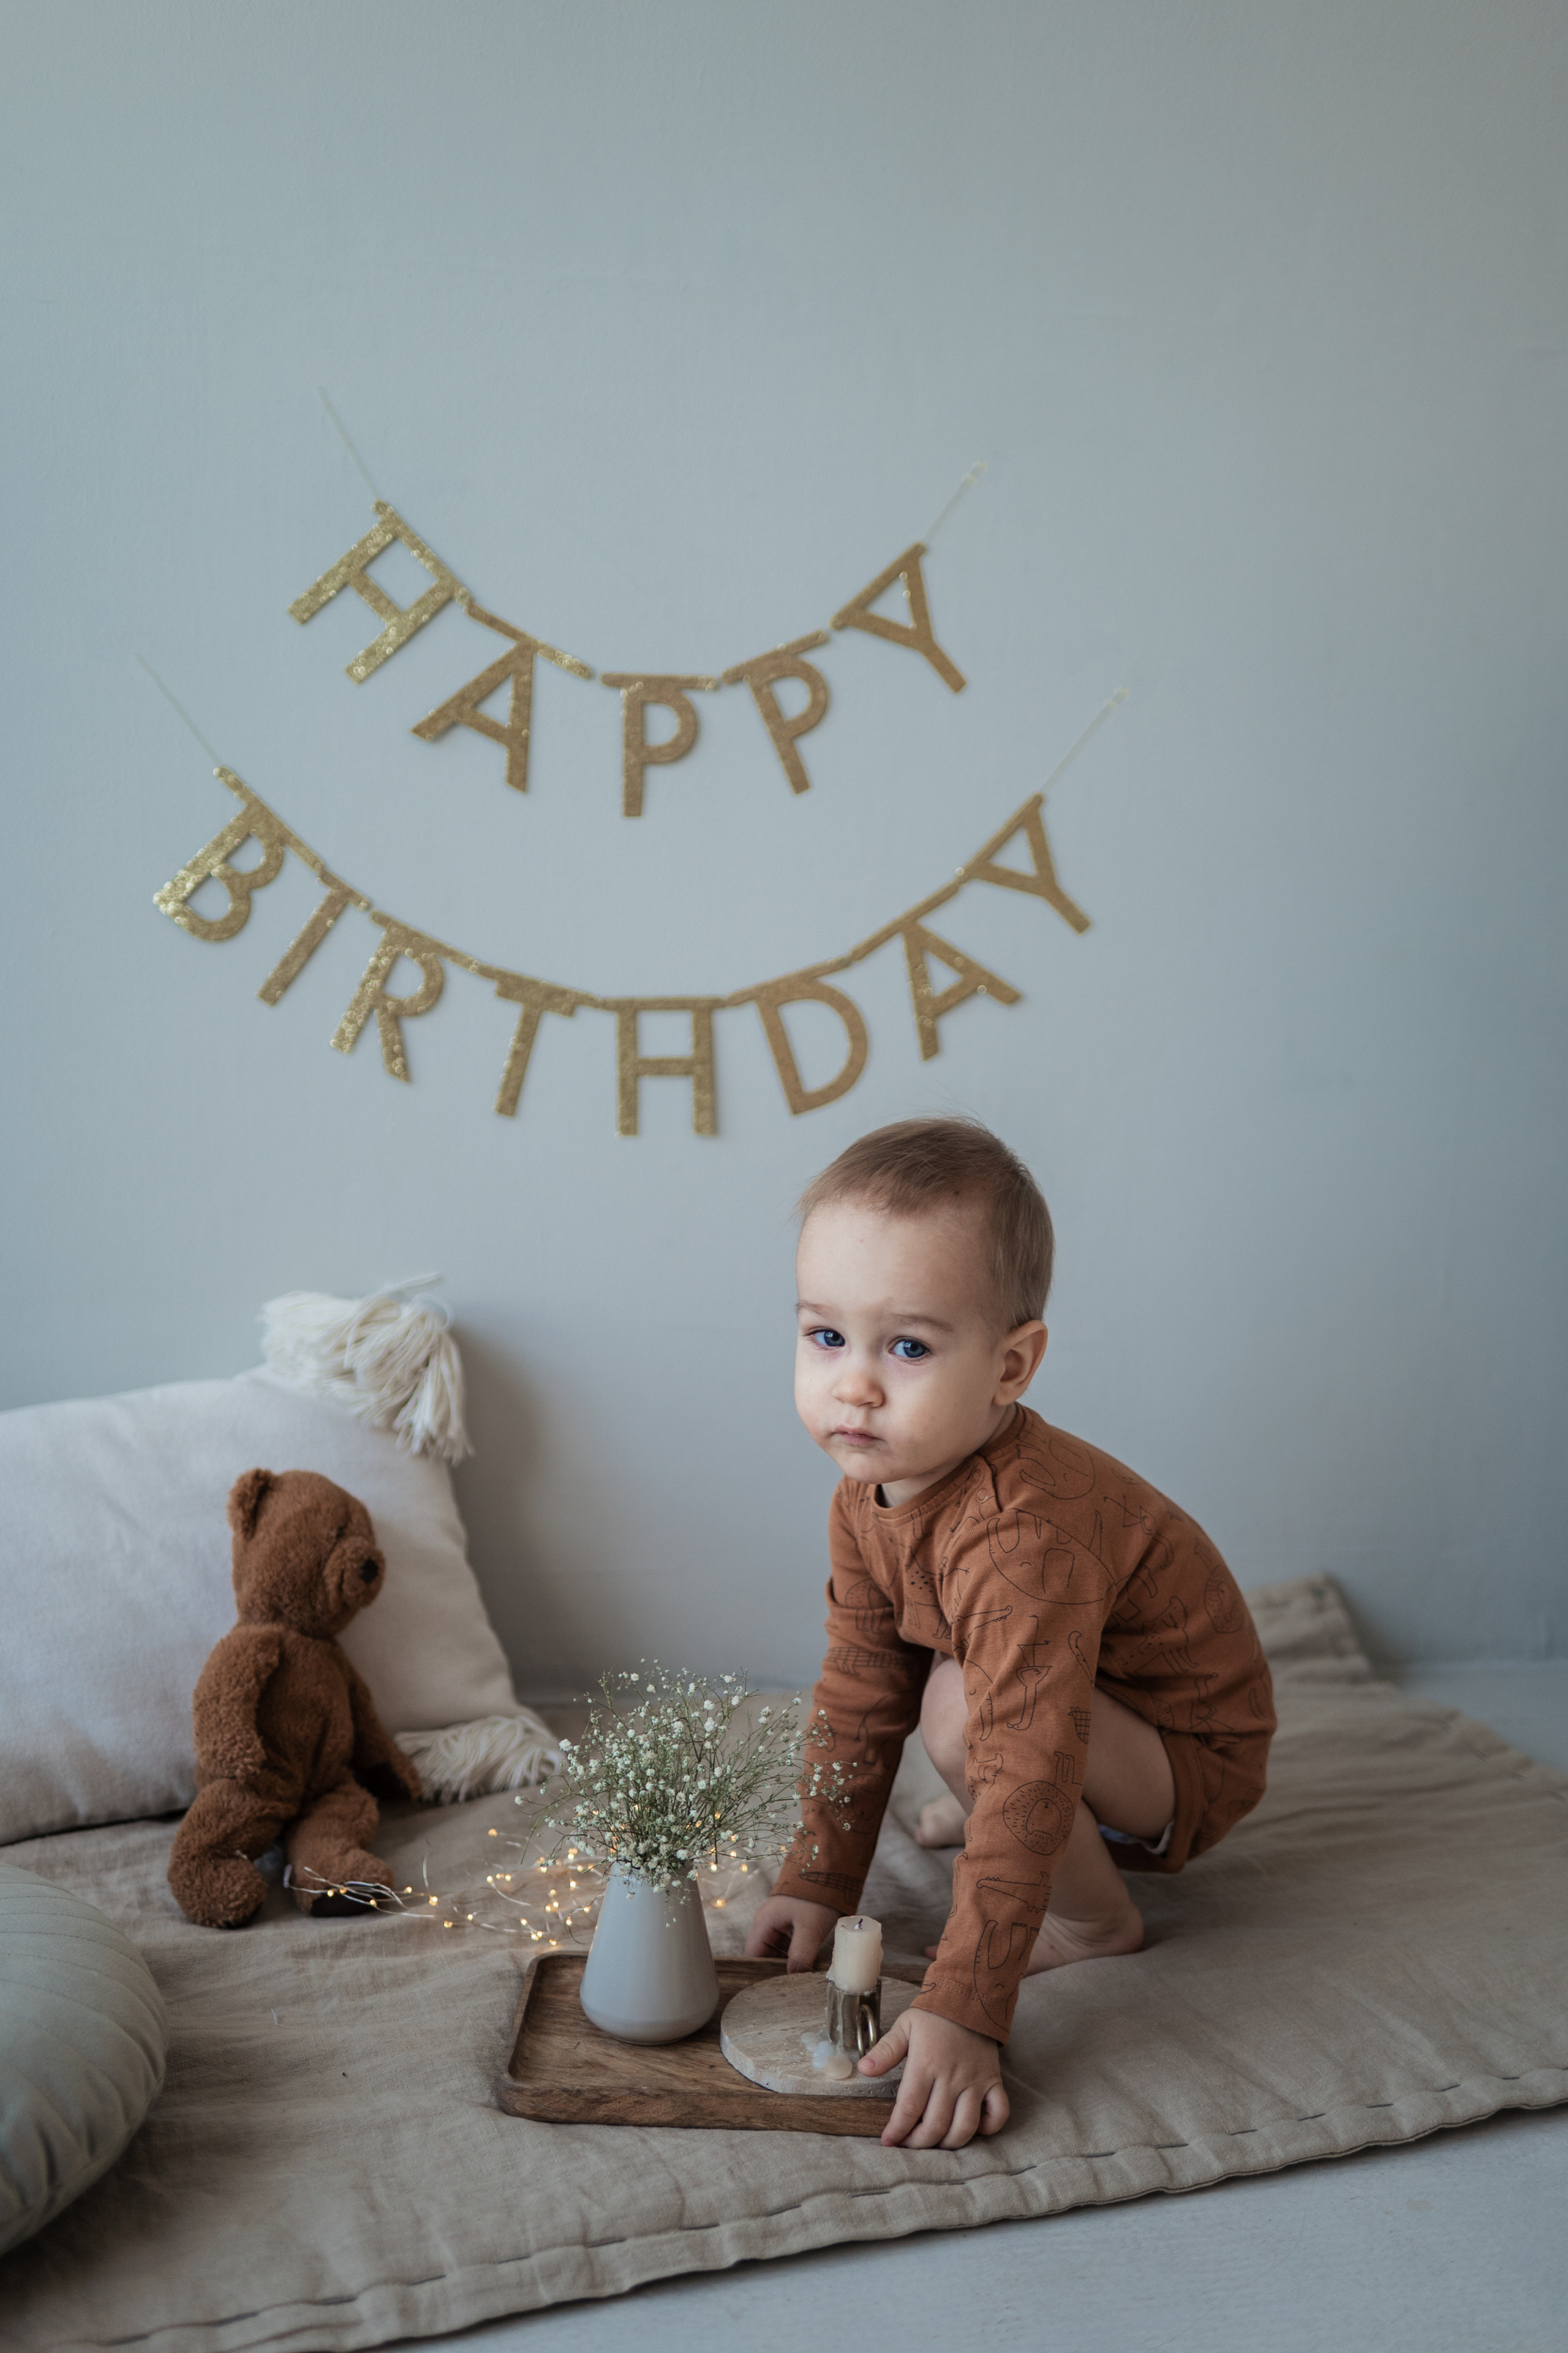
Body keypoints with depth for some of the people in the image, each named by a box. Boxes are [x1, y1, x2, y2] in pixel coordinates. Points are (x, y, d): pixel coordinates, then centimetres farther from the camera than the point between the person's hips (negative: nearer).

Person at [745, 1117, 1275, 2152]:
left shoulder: (1023, 1534, -39)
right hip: (1085, 1699, 8)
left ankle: (1095, 1918, -8)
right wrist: (818, 1881, -1)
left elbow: (1030, 1776, -42)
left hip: (1192, 1760, -8)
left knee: (966, 1707, -30)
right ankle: (985, 1808, 21)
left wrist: (963, 2012, -42)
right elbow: (858, 1697, 0)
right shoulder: (869, 1494, -10)